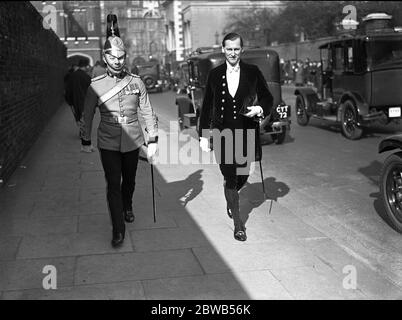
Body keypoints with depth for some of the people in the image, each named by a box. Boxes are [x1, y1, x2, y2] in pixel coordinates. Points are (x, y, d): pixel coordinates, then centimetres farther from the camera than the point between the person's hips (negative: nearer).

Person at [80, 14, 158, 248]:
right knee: (113, 185, -4)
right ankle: (118, 230, 6)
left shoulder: (136, 82, -5)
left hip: (132, 141, 1)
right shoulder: (96, 85, -6)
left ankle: (128, 208, 48)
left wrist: (153, 140, -1)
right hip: (108, 143, -1)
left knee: (129, 180, 18)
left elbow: (148, 112, 1)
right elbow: (88, 115, 5)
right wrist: (86, 141, 10)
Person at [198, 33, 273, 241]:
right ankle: (238, 224, 6)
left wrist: (260, 109, -12)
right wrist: (204, 135, 5)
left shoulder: (253, 72, 4)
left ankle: (231, 198, 45)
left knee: (242, 175, 10)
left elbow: (268, 98, 10)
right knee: (230, 177, -4)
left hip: (246, 134, 1)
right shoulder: (214, 75, 6)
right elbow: (207, 107, 8)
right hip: (222, 134, -1)